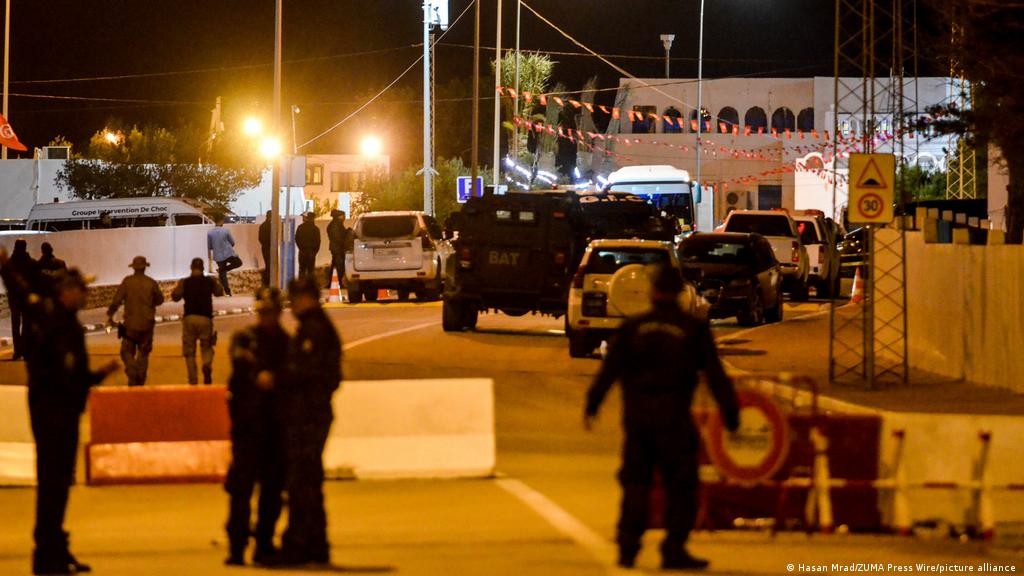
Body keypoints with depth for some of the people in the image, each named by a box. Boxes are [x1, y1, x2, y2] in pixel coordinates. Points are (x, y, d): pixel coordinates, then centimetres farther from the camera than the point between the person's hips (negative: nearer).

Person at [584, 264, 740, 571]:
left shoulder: (632, 327, 6)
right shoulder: (694, 329, 0)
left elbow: (609, 370, 4)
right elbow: (715, 376, -1)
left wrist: (592, 406, 11)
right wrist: (730, 414, 2)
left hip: (637, 416, 3)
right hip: (673, 416, -3)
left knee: (635, 483, 13)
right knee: (680, 486, 2)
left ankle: (627, 548, 11)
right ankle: (674, 550, -3)